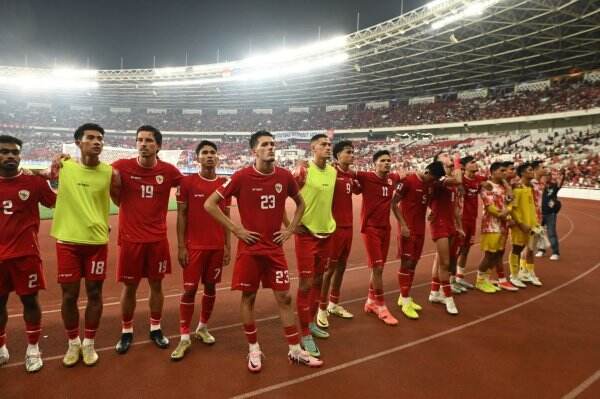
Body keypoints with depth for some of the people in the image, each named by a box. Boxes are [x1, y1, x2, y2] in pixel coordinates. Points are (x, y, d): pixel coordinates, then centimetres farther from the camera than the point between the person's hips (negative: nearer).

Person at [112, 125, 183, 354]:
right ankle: (126, 332, 28)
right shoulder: (122, 167, -8)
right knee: (129, 287, 9)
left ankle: (155, 329, 30)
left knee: (156, 284, 12)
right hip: (130, 239, -1)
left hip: (158, 239, 1)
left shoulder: (168, 171, -4)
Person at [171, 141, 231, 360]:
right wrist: (181, 246, -7)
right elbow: (181, 215, -2)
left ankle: (203, 327, 30)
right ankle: (184, 337, 10)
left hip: (217, 246, 3)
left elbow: (226, 216, 9)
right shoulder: (187, 182, -4)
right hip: (194, 246, -3)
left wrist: (228, 245, 5)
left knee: (211, 287, 12)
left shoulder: (224, 183, 5)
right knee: (189, 289, -1)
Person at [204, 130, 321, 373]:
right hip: (250, 248, -3)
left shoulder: (284, 176, 0)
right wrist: (236, 229, -10)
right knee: (248, 298, 8)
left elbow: (300, 202, 17)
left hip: (275, 248, 3)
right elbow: (210, 204, -7)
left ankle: (295, 350, 21)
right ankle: (254, 350, 26)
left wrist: (291, 229, 6)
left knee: (284, 298, 7)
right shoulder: (242, 177, -11)